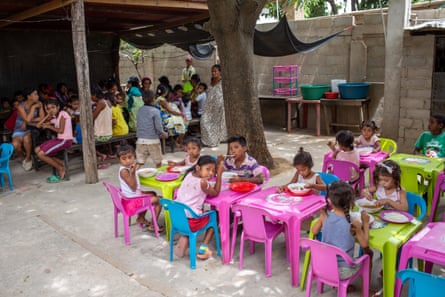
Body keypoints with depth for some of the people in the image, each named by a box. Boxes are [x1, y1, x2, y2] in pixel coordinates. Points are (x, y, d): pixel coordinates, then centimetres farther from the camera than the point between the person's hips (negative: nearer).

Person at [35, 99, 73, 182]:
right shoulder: (54, 118, 15)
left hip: (66, 140, -9)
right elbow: (38, 125, 15)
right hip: (59, 139, 9)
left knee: (41, 154, -12)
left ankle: (61, 169, 1)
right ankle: (61, 163, 3)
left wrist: (49, 126, -5)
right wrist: (48, 115, 12)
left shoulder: (62, 114, -7)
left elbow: (61, 130, -15)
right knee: (37, 150, 7)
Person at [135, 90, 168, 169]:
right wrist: (163, 134, 3)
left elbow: (137, 125, 11)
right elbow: (158, 127, -15)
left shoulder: (139, 110, 4)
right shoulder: (155, 111, -12)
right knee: (158, 162, 13)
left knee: (139, 162, 7)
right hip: (152, 140, -4)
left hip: (141, 140, 5)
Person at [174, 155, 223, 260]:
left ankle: (184, 238, 21)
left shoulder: (190, 174, 4)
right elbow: (215, 193, 1)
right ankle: (203, 249, 13)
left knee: (202, 212, 34)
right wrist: (219, 174, -1)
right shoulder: (202, 182, -16)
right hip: (190, 221, -6)